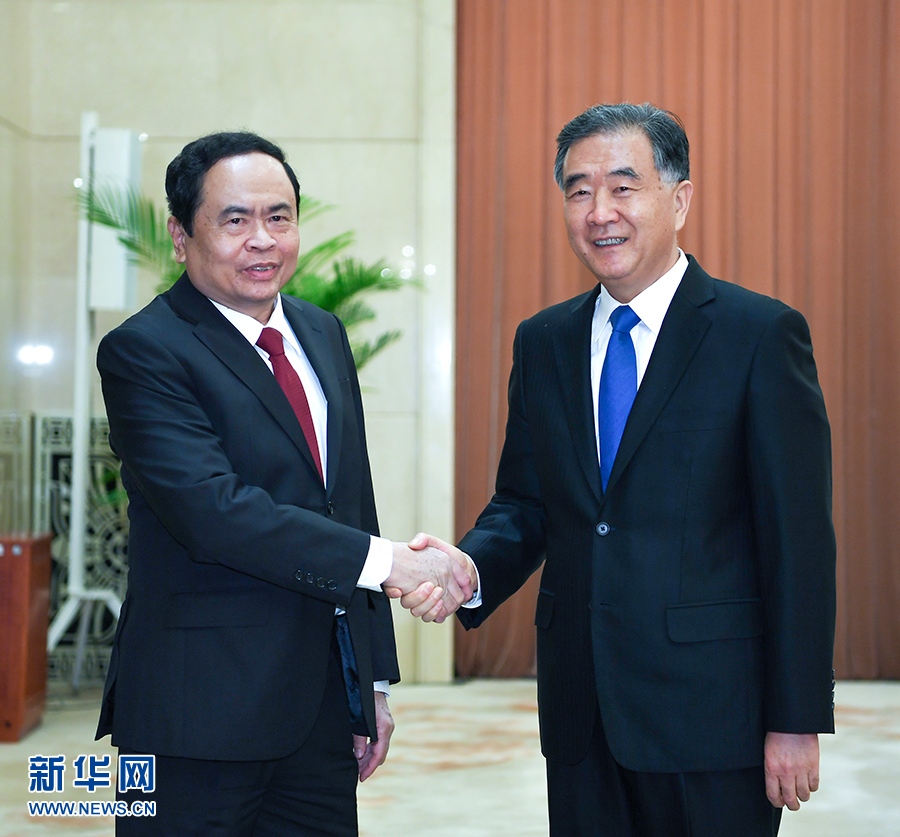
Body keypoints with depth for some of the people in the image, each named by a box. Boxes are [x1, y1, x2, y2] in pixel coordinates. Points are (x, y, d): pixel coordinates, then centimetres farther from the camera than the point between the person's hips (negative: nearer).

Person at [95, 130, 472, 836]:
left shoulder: (323, 334, 13)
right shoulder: (143, 352, -10)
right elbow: (212, 510, -23)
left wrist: (373, 679, 14)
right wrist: (384, 561, -24)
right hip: (203, 715, -6)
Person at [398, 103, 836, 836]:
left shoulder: (762, 334, -7)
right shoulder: (543, 342, 9)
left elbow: (800, 539, -9)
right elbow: (525, 503, 11)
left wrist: (798, 720, -11)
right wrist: (468, 567, -11)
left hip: (710, 711, -4)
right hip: (580, 714, 5)